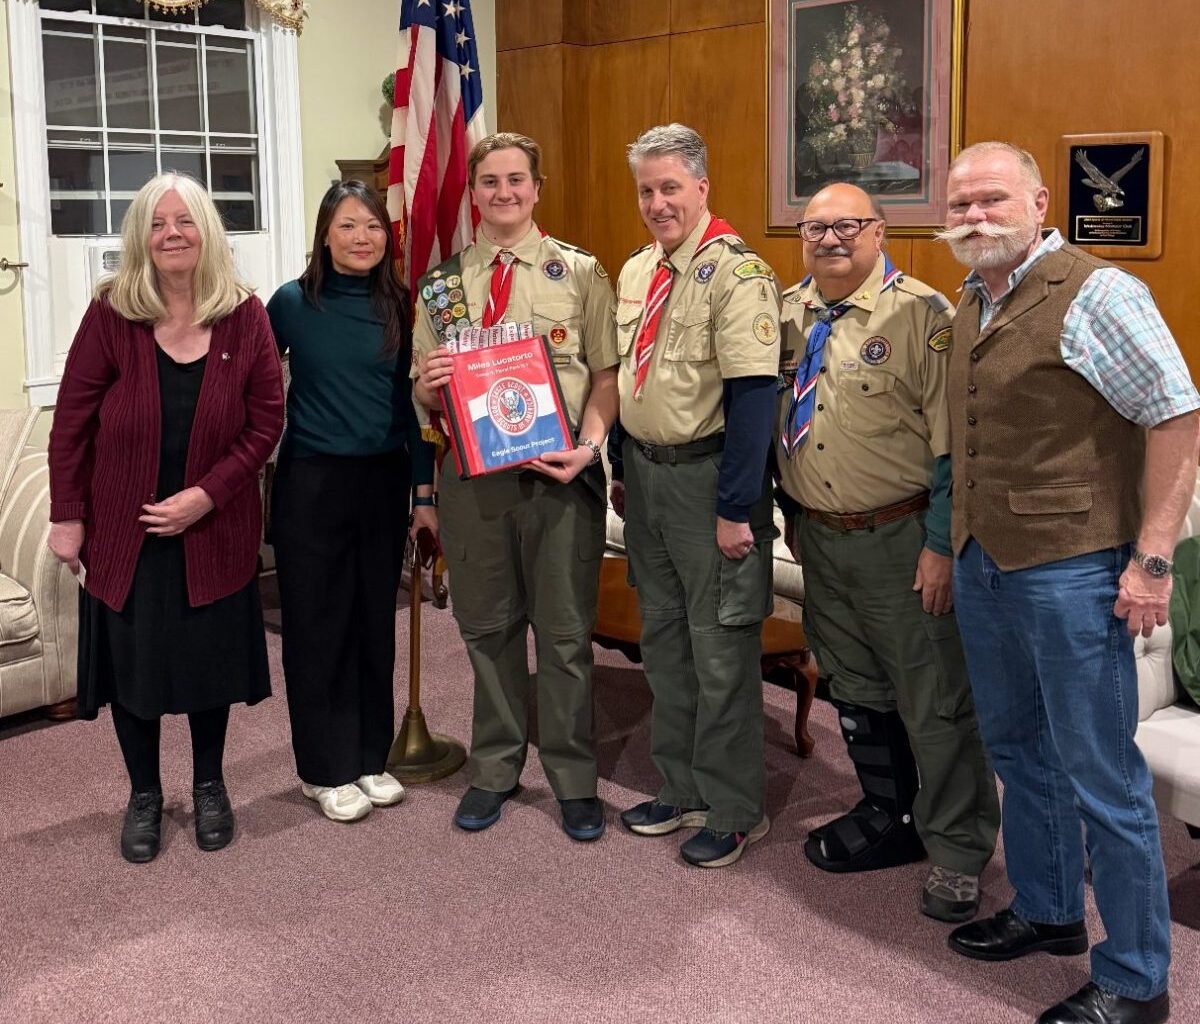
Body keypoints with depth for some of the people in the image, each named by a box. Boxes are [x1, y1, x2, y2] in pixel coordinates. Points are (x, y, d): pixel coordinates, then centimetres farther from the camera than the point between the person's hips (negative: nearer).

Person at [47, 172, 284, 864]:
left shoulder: (245, 316, -5)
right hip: (123, 531, 0)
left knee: (212, 659, 12)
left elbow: (266, 420, -5)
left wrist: (207, 495, -14)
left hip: (214, 530, 1)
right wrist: (67, 517, -6)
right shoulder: (111, 315, -8)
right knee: (133, 664, 10)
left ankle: (210, 785, 34)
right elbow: (72, 423, -5)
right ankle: (145, 795, 30)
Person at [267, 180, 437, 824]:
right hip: (312, 482, -3)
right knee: (317, 626, 4)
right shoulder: (291, 303, -4)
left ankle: (370, 758, 25)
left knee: (375, 621, 11)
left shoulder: (399, 308, 3)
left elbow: (411, 403, 6)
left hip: (384, 481, 3)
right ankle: (325, 770, 17)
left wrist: (423, 492, 4)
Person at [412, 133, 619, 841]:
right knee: (487, 628, 13)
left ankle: (574, 782, 20)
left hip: (560, 474, -2)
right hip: (473, 473, 3)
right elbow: (424, 395, 12)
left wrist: (589, 445, -17)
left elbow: (607, 373, -1)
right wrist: (431, 383, -12)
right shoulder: (444, 284, 9)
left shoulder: (579, 272, 1)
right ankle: (495, 770, 29)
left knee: (565, 631, 5)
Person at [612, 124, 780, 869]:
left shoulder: (736, 272, -16)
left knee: (721, 652, 1)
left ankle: (734, 811, 15)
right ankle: (683, 790, 30)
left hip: (707, 478, -8)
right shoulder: (636, 272, 10)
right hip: (645, 475, 8)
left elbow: (753, 395, -20)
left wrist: (736, 510, -21)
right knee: (663, 641, 16)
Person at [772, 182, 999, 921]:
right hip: (820, 536, 7)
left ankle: (958, 853, 16)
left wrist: (942, 546, -16)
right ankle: (888, 818, 34)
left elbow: (951, 443, -14)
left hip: (901, 536, -6)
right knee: (854, 690, 17)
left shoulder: (920, 314, -12)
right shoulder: (788, 315, 7)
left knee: (933, 699, 2)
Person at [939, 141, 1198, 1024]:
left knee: (1101, 777, 1)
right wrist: (960, 543, 16)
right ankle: (1047, 913, 39)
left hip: (1070, 569, -8)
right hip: (983, 565, 8)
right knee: (1018, 751, 20)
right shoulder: (971, 305, 12)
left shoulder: (1095, 294, -13)